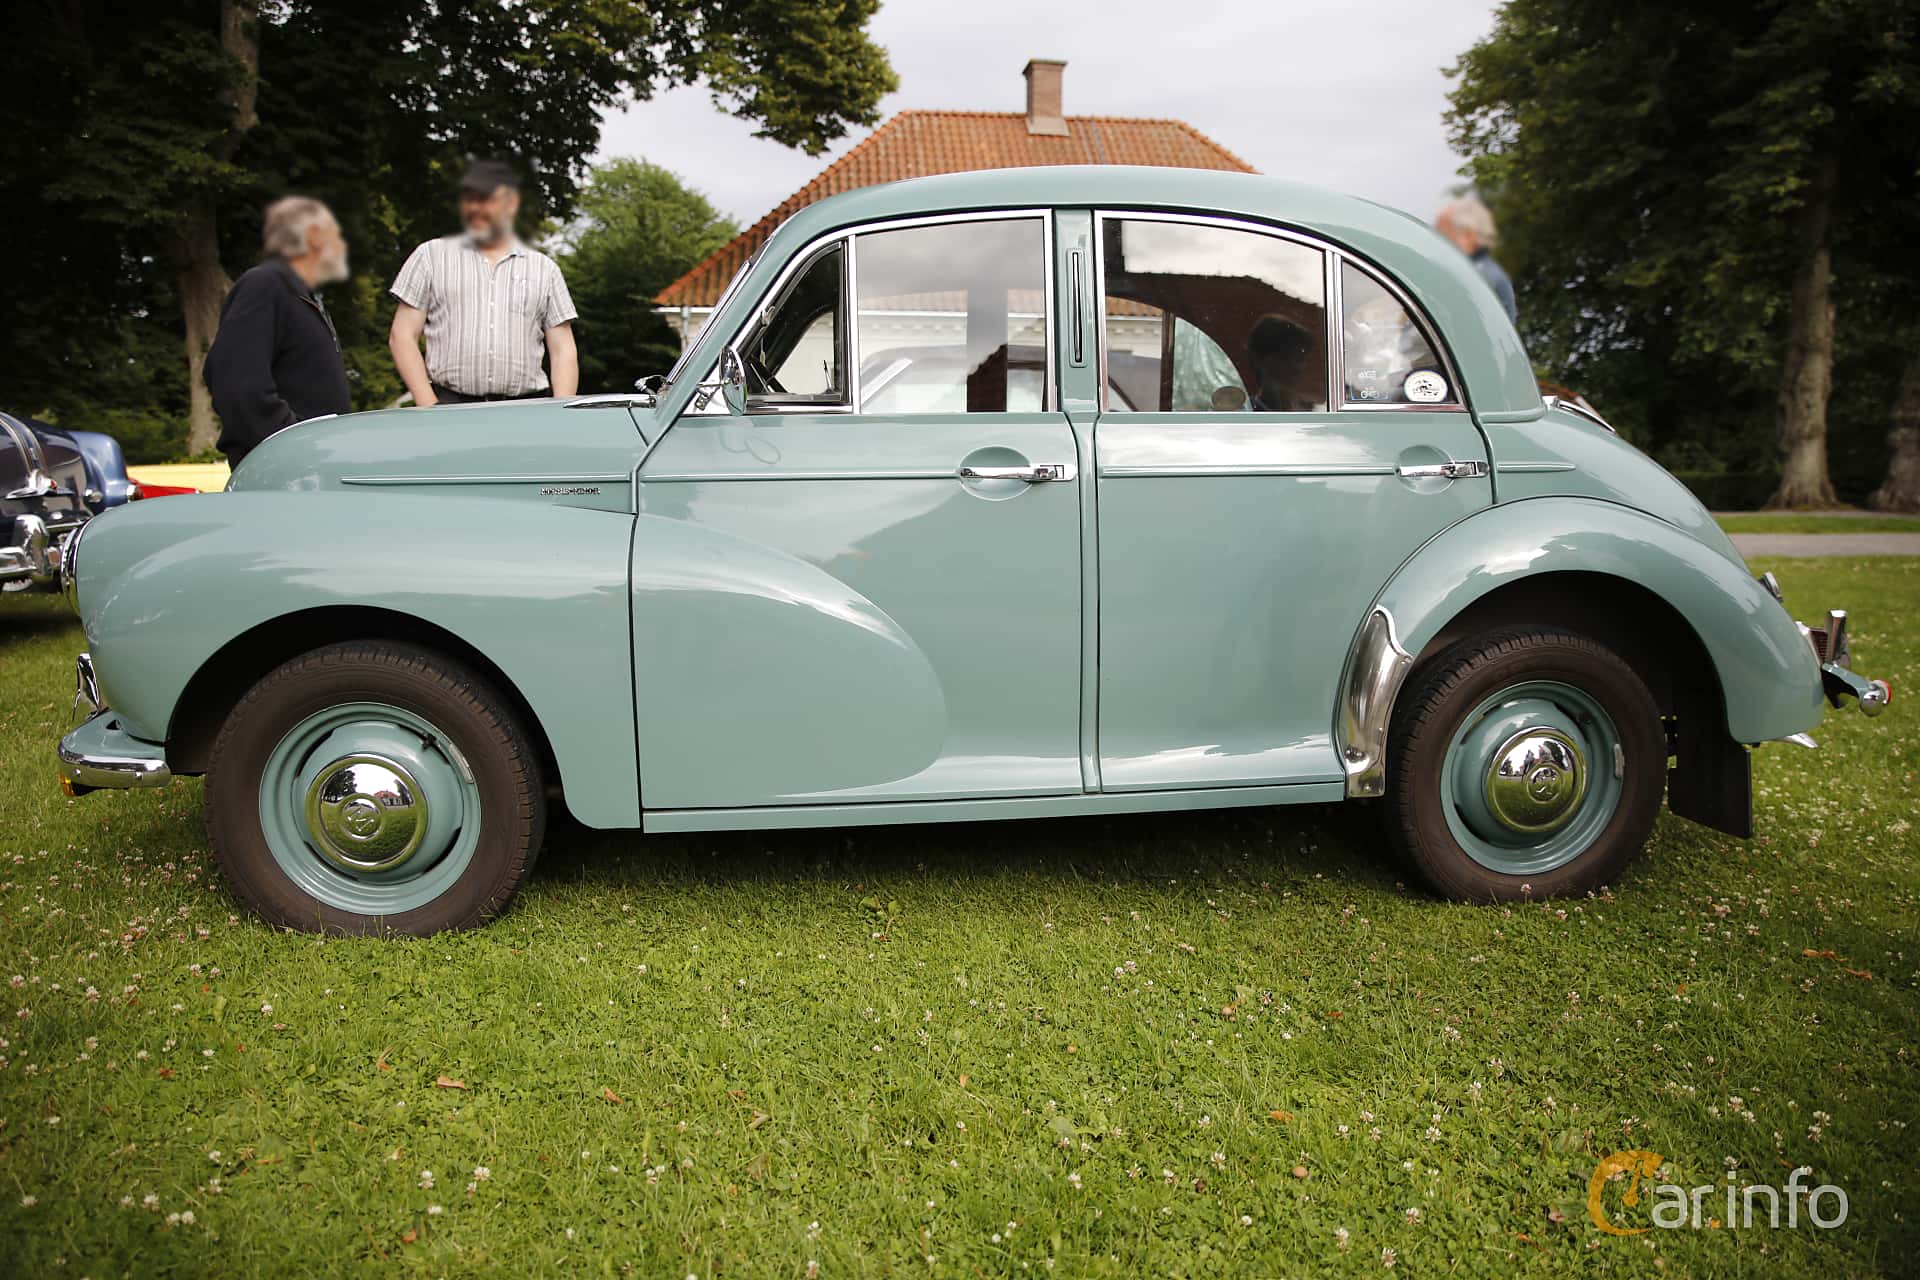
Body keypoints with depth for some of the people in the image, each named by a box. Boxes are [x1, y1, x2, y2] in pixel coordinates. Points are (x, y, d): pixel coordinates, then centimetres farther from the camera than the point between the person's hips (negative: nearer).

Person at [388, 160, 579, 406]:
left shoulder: (544, 268, 18)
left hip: (525, 414, 1)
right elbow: (402, 337, 11)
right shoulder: (431, 255, 16)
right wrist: (430, 409, -2)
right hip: (451, 407, -1)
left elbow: (563, 351, 13)